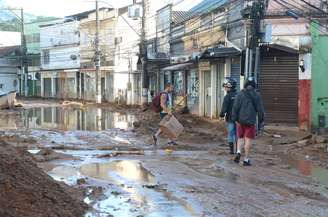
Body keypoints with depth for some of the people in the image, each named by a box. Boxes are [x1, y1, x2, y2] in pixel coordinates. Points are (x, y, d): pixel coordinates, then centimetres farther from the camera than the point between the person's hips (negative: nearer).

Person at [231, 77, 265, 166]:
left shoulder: (240, 94, -1)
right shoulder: (256, 95, -2)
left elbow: (235, 107, -4)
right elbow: (260, 109, 1)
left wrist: (234, 118, 2)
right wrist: (261, 120, 12)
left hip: (240, 121, 2)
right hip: (251, 121, -1)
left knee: (240, 138, 17)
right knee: (248, 140, 3)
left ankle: (238, 152, -5)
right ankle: (246, 159, 5)